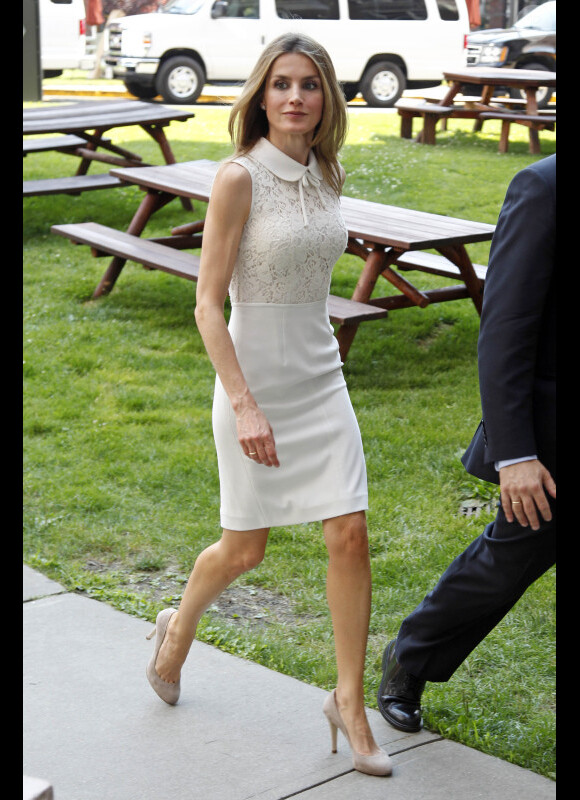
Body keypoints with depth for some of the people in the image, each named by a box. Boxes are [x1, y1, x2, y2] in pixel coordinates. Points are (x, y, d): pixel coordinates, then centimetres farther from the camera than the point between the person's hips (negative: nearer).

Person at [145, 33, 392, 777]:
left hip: (322, 379, 5)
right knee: (244, 548, 9)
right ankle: (179, 626, 40)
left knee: (350, 535, -2)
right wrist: (245, 405, -22)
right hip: (253, 381, -5)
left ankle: (349, 701, 12)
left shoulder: (326, 175, 4)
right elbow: (207, 304, -16)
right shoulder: (238, 178, -15)